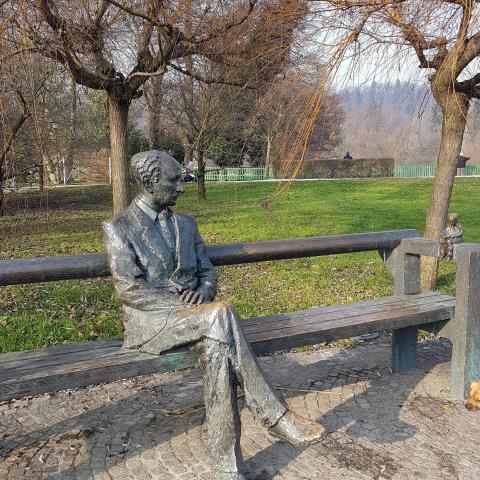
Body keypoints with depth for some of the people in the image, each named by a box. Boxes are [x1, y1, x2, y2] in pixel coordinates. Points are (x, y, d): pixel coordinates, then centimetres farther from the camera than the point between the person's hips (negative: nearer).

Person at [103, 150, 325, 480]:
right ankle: (275, 416, -25)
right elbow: (128, 288, -12)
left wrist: (204, 293, -11)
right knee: (221, 315, -33)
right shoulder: (118, 228, -2)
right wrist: (188, 306, -20)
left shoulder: (186, 224, 16)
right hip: (150, 319, -4)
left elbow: (207, 272, 15)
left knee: (216, 349, -32)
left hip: (193, 318, 5)